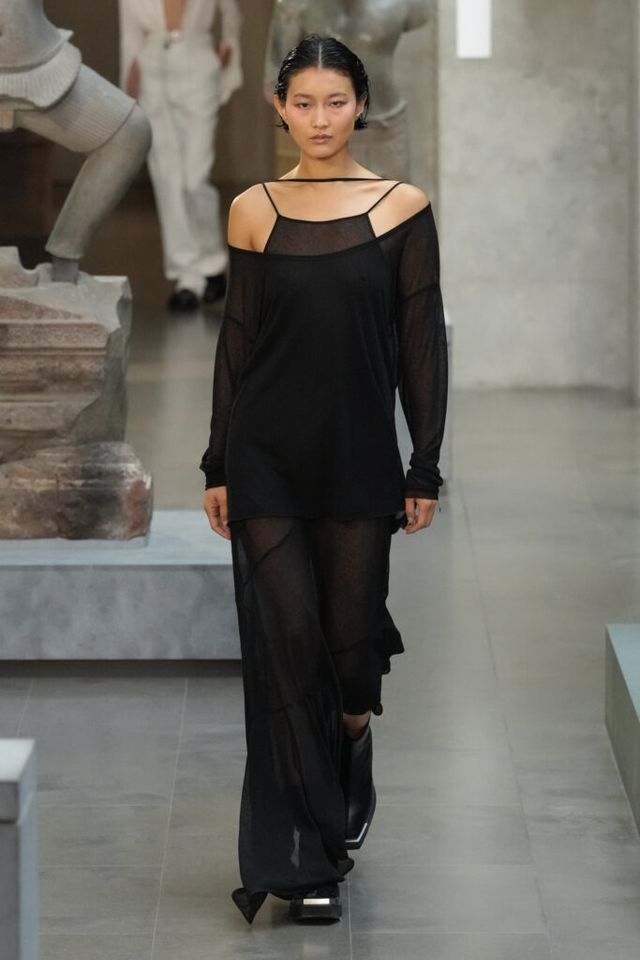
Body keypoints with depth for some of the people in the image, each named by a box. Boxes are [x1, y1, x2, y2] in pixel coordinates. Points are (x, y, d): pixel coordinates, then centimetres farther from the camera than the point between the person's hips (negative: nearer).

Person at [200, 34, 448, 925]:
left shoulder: (402, 207, 0)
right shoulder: (253, 210, 3)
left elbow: (421, 343, -1)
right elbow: (236, 340, 6)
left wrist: (426, 466, -4)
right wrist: (218, 466, 3)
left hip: (360, 454, 0)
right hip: (269, 456, 0)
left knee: (349, 634, 4)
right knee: (286, 641, -3)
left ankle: (352, 753, 39)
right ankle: (305, 860, 3)